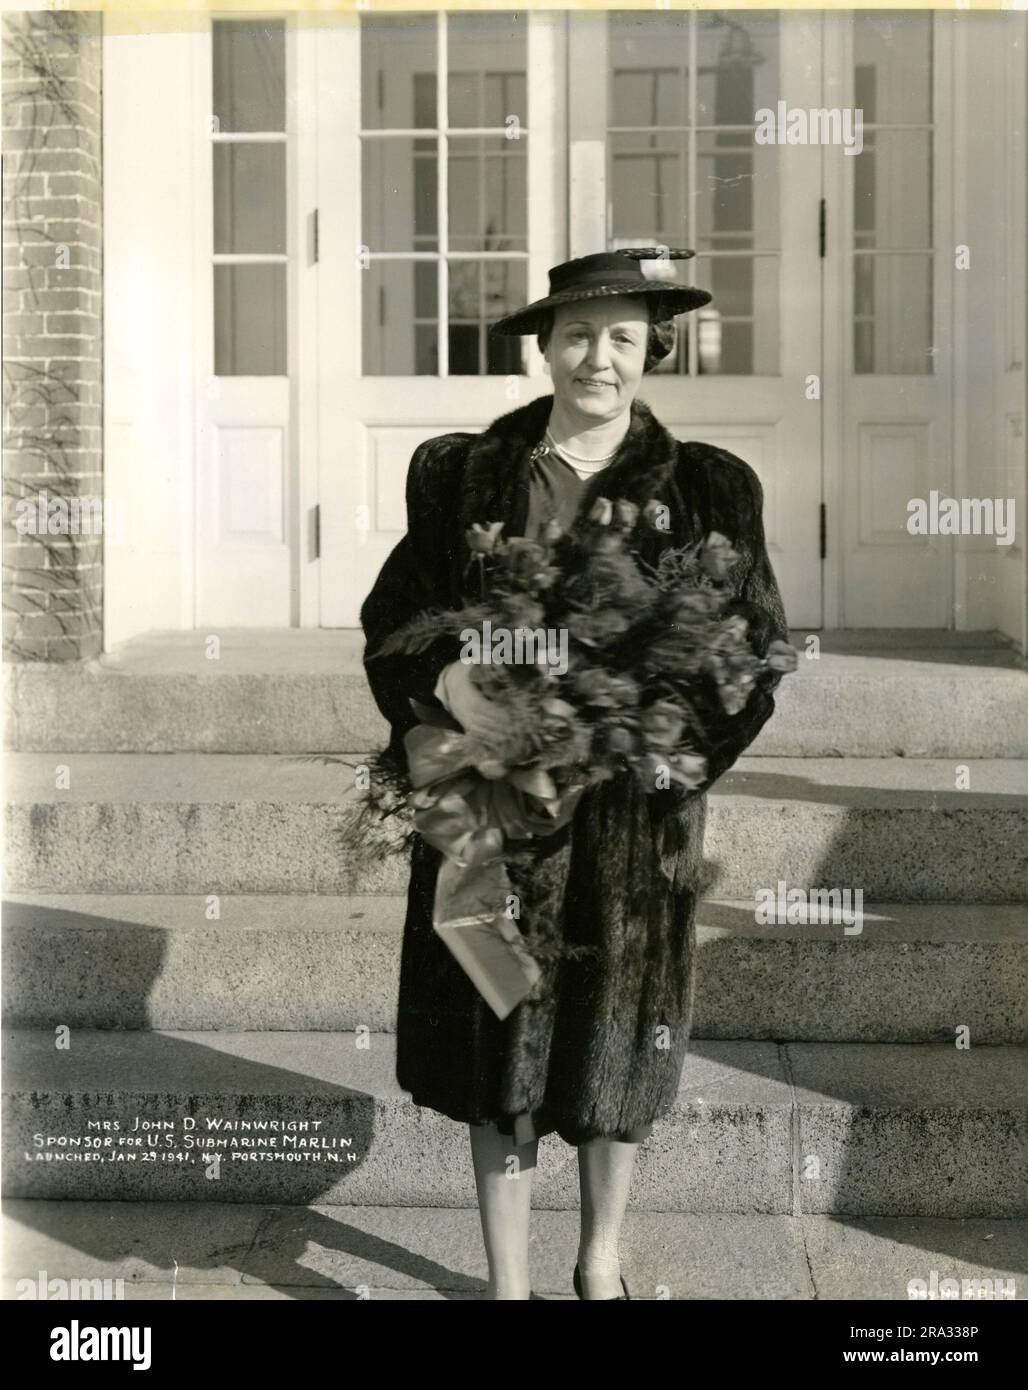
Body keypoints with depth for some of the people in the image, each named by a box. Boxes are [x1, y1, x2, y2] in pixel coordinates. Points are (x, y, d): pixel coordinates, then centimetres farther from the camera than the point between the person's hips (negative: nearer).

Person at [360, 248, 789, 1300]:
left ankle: (602, 1266, 34)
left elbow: (754, 652, 0)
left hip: (633, 810, 0)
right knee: (498, 1043, 5)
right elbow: (392, 619, 4)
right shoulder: (461, 473, 3)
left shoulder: (708, 489, 1)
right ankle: (507, 1280, 22)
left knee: (617, 1041, 12)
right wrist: (448, 684, -18)